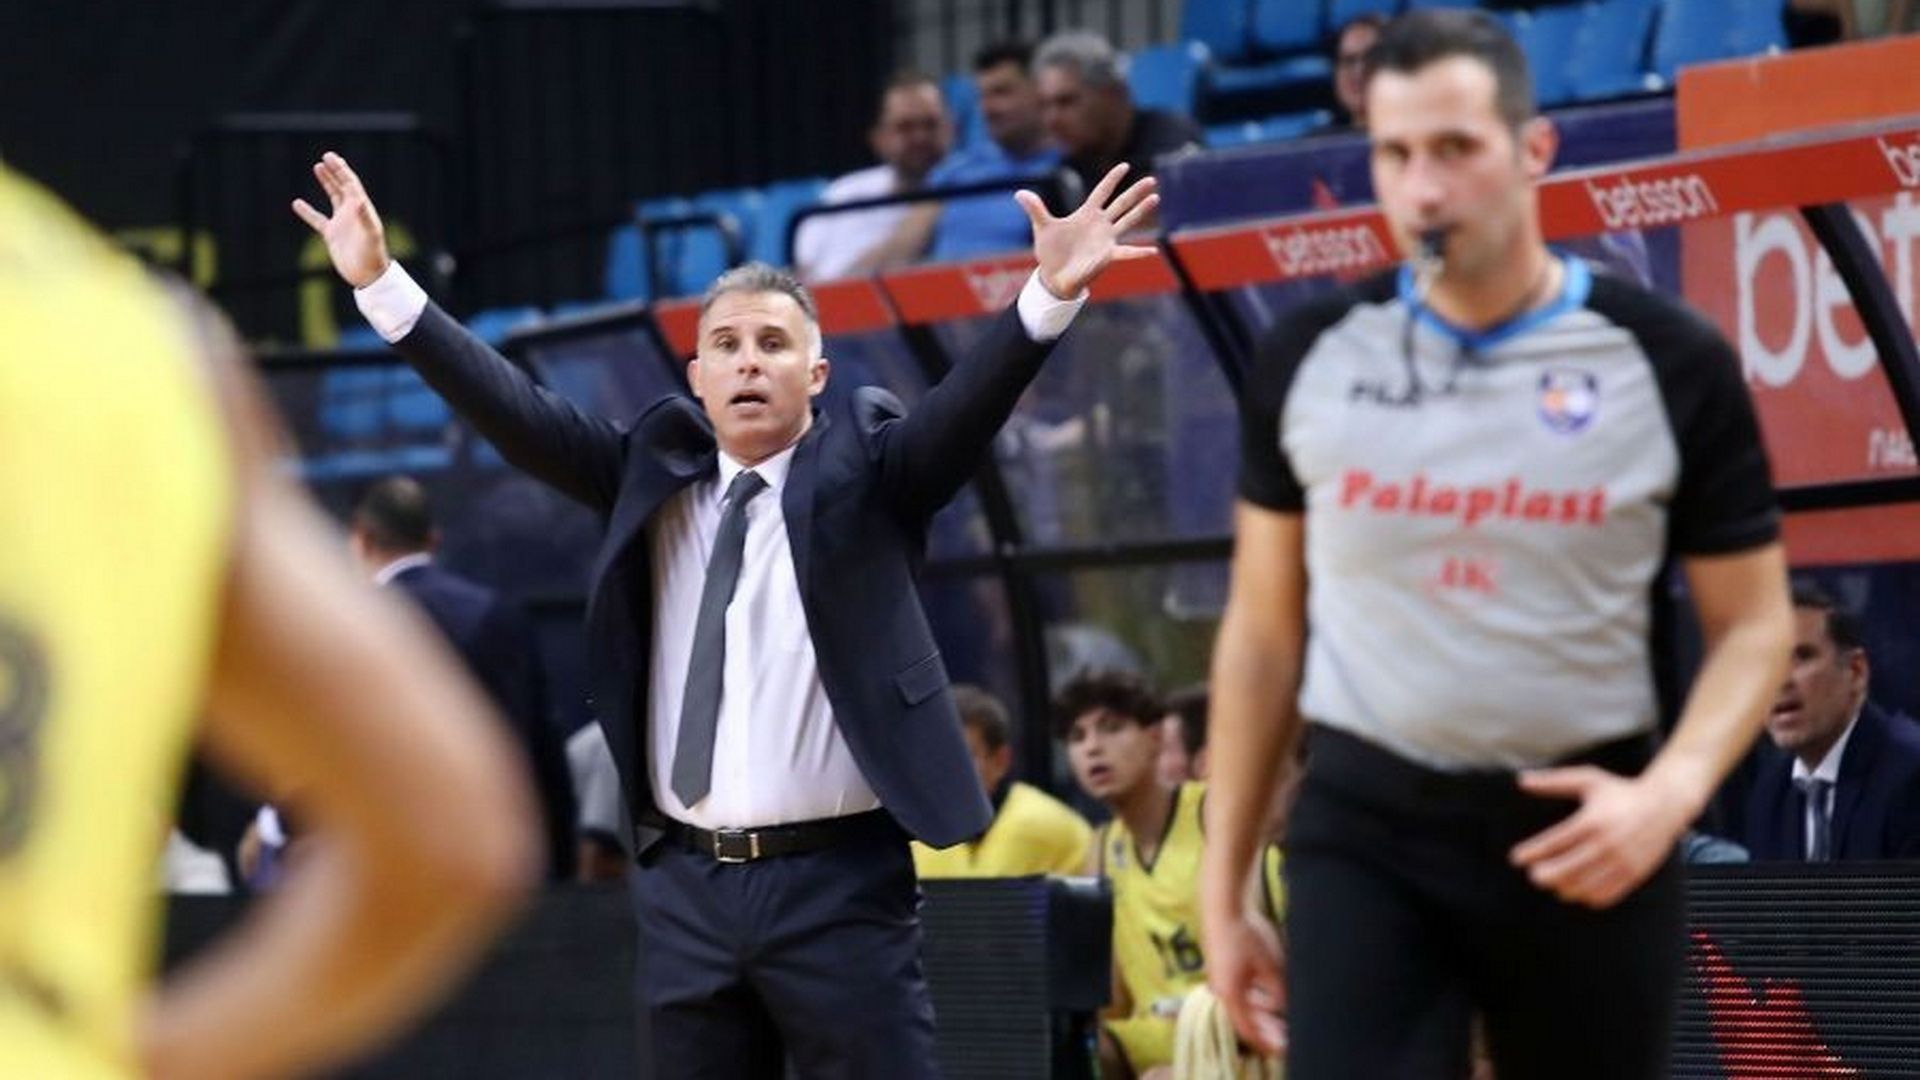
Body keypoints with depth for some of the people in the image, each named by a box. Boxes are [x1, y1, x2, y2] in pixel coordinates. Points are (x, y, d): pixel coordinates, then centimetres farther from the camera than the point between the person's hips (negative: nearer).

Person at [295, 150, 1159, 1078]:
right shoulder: (654, 472, 10)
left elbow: (970, 402, -14)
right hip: (688, 886, 4)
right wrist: (382, 283, -4)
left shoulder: (865, 472, 1)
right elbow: (515, 415, 5)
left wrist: (1052, 298, -33)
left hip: (837, 885, -4)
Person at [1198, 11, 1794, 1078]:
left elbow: (1753, 624, 2)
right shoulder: (1312, 357, 3)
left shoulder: (1670, 365, -3)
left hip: (1582, 838, 0)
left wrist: (1670, 793, -17)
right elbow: (1264, 630, 11)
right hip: (1366, 831, 1)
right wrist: (1224, 889, 8)